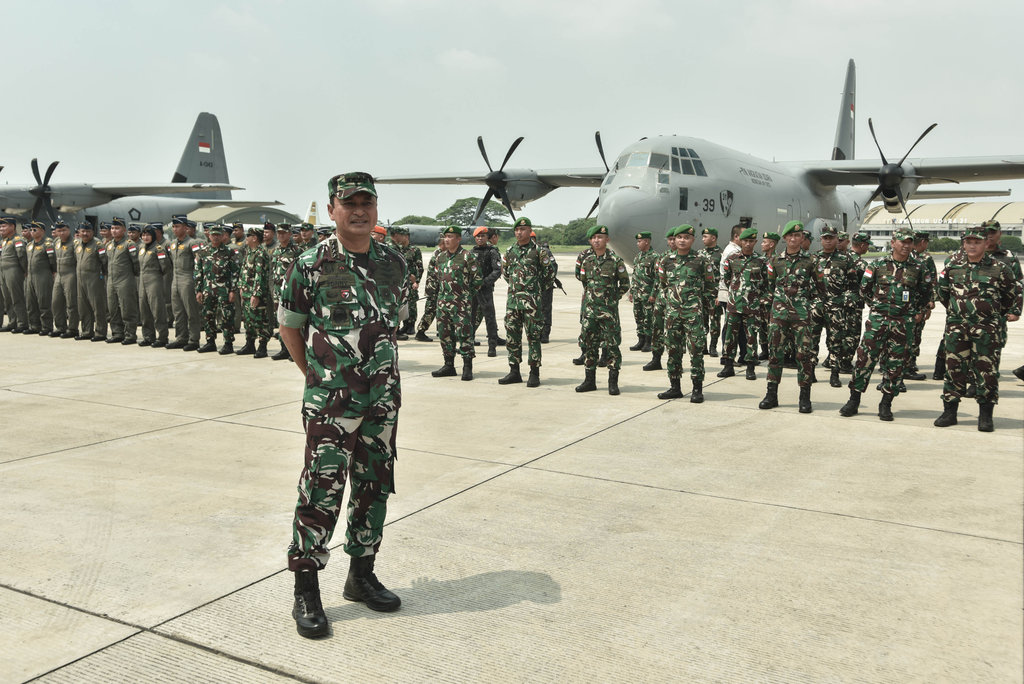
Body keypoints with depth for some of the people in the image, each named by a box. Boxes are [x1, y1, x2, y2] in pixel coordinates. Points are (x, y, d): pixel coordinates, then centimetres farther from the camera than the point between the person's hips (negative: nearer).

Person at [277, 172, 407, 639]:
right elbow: (289, 325, 3)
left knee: (374, 488, 12)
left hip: (383, 401, 5)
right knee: (321, 492, -3)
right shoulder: (310, 265, -6)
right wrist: (315, 374, 6)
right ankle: (306, 591, 10)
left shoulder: (394, 264, 6)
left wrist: (379, 369, 14)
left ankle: (361, 574, 28)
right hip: (330, 404, -4)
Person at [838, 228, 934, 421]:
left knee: (896, 363, 4)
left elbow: (926, 292, 20)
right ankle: (854, 401, 4)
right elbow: (864, 289, 11)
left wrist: (919, 312, 16)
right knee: (865, 358, -4)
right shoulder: (878, 264, 2)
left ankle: (886, 404, 14)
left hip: (904, 322, 1)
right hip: (878, 319, -1)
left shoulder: (918, 269, 5)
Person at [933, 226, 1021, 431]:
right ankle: (949, 412, 12)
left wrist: (1013, 312, 13)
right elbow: (943, 293, 21)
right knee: (954, 368, 4)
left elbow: (1015, 292, 12)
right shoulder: (953, 267, 6)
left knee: (986, 370, 0)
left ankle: (986, 416, 9)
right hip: (957, 327, 2)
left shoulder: (999, 268, -1)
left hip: (987, 329, -2)